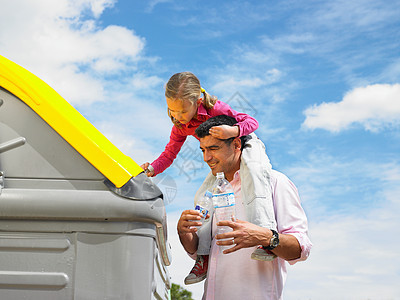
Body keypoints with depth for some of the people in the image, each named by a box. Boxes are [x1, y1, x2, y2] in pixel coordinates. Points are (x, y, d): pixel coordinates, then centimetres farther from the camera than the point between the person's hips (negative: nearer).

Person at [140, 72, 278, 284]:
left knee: (254, 174, -38)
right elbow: (169, 154, -5)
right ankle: (204, 257, 2)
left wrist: (233, 130, -46)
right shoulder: (180, 127, -12)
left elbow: (252, 121, -24)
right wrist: (152, 169, -26)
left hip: (246, 146, -7)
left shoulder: (215, 108, -30)